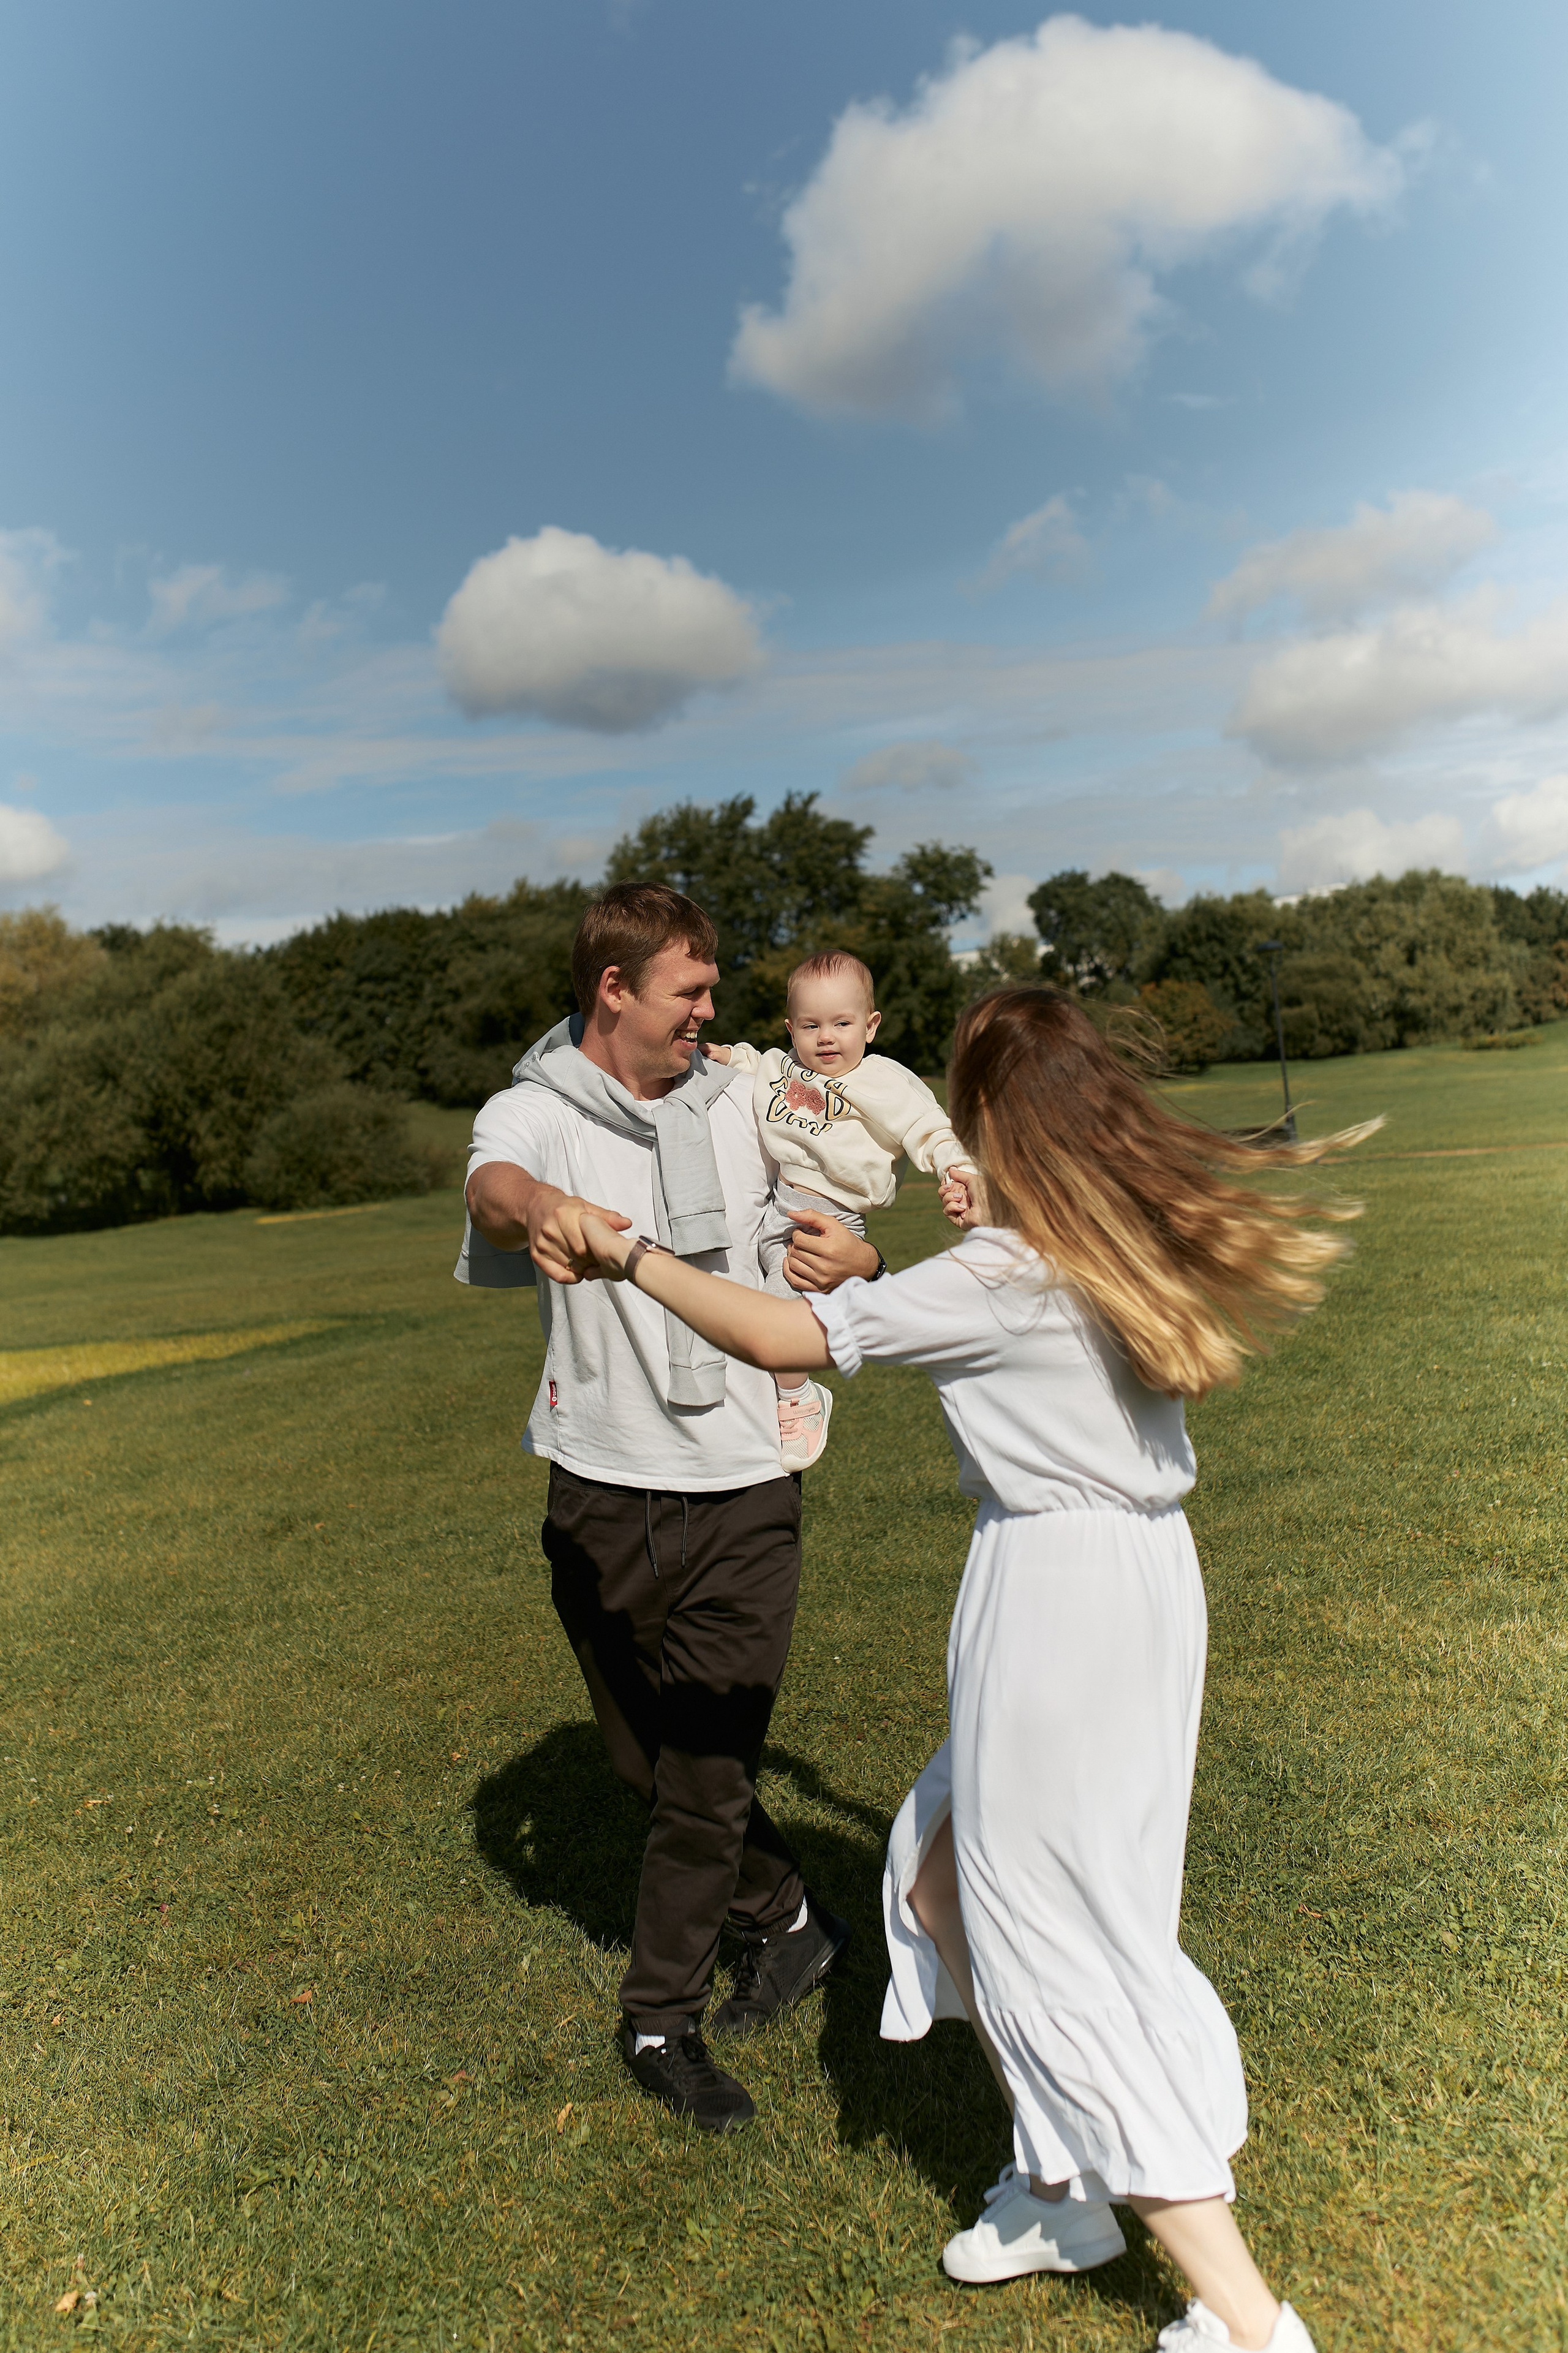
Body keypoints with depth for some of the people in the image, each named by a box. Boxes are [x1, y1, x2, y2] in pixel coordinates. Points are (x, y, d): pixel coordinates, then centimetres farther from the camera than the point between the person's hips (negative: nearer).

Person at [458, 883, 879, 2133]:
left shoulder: (734, 1101, 4)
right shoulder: (533, 1114, -6)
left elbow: (819, 1235, 14)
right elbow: (492, 1185, -30)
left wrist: (859, 1264, -11)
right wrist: (539, 1210, -55)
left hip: (741, 1491, 1)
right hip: (604, 1495, 0)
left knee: (707, 1774, 6)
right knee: (653, 1762, 16)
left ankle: (663, 2020, 30)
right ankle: (788, 1920, 43)